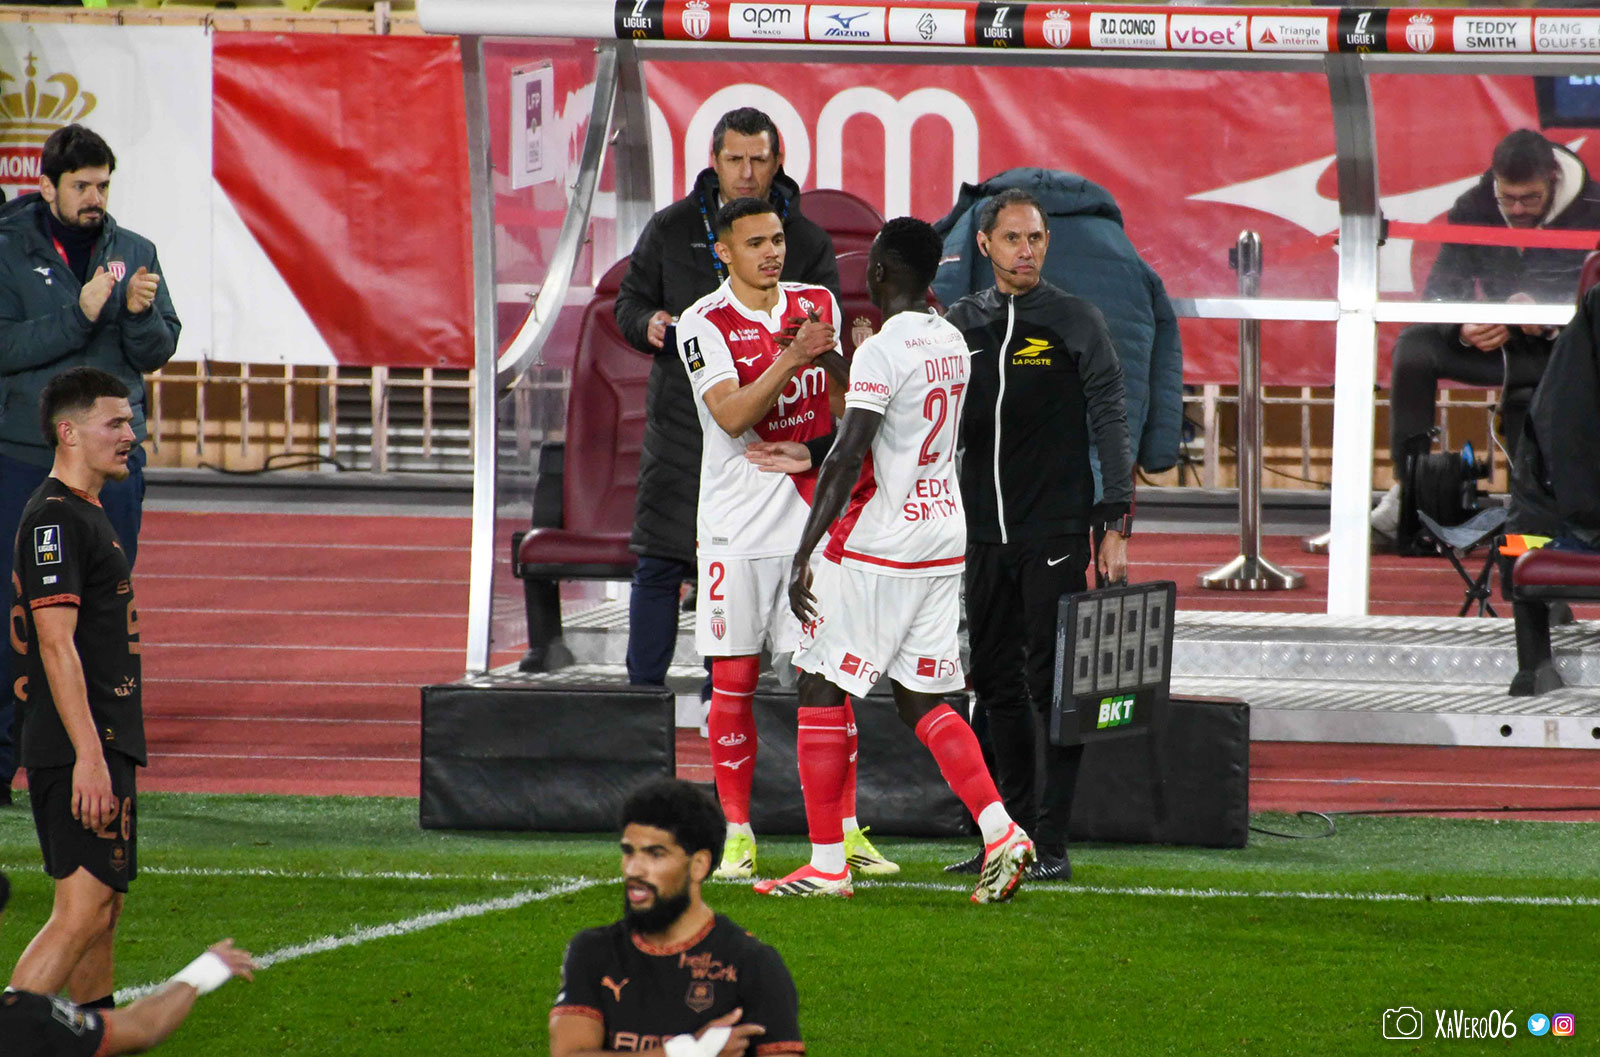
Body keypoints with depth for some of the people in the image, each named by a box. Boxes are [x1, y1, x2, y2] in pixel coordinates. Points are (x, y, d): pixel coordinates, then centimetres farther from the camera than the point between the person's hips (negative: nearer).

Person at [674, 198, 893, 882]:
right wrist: (792, 358, -26)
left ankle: (842, 830, 5)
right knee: (733, 683, -1)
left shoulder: (817, 305, 10)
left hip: (811, 515, 3)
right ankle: (738, 833, 7)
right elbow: (732, 416, -17)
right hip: (737, 527, -3)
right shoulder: (704, 323, -5)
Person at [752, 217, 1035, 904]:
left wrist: (803, 556, -19)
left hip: (877, 541, -8)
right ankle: (1000, 833, -5)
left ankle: (827, 864, 3)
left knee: (820, 691, 3)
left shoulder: (882, 351, -16)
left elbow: (846, 461, -21)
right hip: (945, 540, 8)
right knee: (922, 700, 11)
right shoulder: (952, 343, 10)